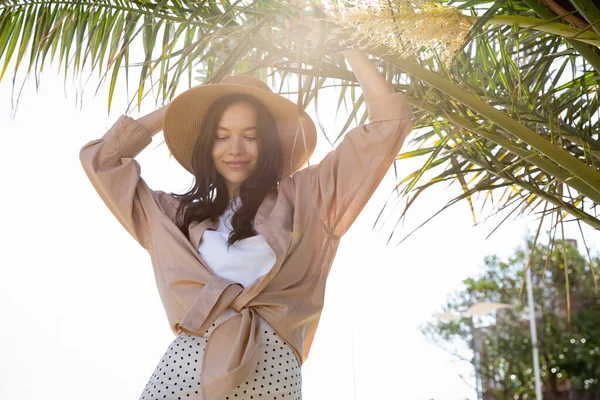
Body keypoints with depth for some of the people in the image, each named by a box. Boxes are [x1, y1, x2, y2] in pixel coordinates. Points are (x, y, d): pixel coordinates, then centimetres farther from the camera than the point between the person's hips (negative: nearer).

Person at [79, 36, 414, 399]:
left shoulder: (302, 197, 13)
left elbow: (391, 121, 12)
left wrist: (349, 48, 16)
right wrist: (172, 109, 28)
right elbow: (102, 158, 25)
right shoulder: (181, 214, 20)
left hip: (270, 370, -2)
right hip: (184, 365, 2)